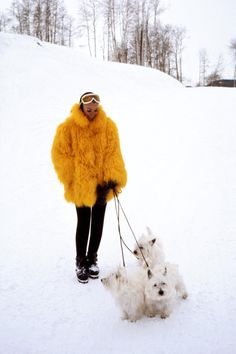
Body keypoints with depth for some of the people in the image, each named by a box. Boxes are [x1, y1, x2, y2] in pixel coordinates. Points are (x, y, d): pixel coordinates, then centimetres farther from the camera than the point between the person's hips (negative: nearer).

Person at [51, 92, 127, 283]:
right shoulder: (68, 127, -9)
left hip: (101, 184, 3)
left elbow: (113, 154, -5)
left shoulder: (108, 126, -3)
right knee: (84, 223, 4)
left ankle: (92, 259, 31)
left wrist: (112, 179, -13)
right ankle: (81, 262, 22)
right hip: (81, 186, -2)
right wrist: (72, 180, -7)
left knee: (98, 223, 13)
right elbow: (60, 155, -5)